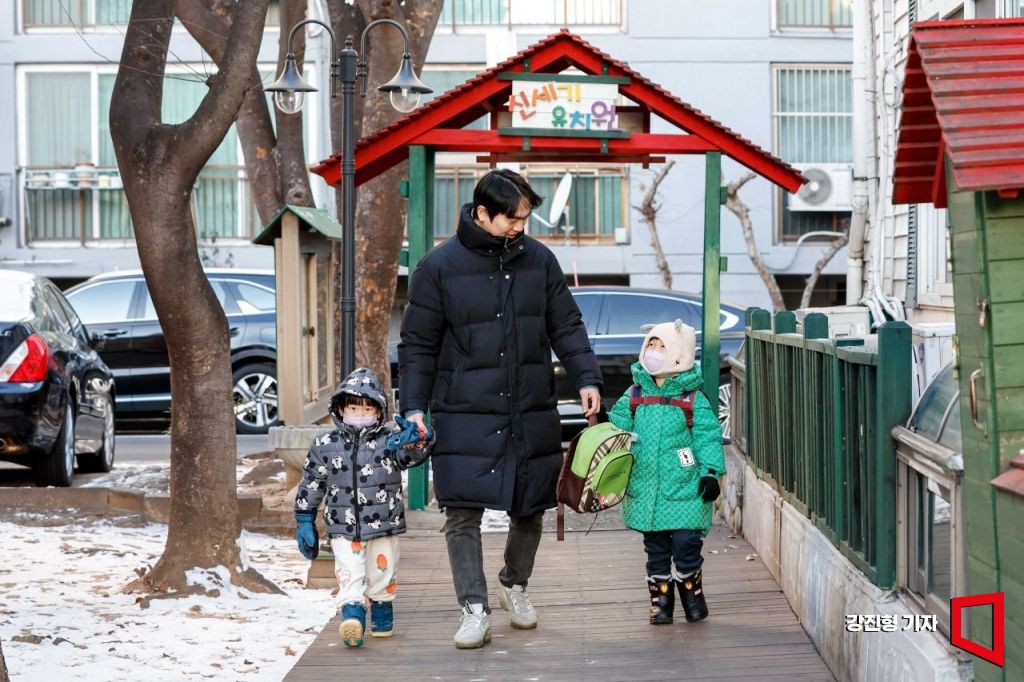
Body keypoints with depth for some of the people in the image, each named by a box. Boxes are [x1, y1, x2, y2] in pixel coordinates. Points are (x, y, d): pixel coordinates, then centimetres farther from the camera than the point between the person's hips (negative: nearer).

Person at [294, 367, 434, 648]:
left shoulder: (390, 440, -3)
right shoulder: (326, 446, -1)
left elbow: (414, 454, -21)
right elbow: (310, 486, 6)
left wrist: (416, 441, -45)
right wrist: (304, 521, 7)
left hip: (384, 525, 1)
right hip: (343, 528, 0)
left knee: (382, 573, 12)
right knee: (349, 572, -13)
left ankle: (382, 610, 33)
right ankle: (352, 615, -22)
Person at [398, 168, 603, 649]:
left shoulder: (538, 259, 4)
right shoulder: (439, 267, -4)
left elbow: (566, 326, 10)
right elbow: (417, 345, 1)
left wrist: (587, 379, -1)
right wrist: (413, 407, -6)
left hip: (532, 412, 3)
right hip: (465, 415, -3)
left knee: (530, 510, 11)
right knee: (463, 514, -7)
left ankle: (515, 585, 35)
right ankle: (475, 610, 1)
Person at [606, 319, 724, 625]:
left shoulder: (693, 400, -3)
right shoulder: (634, 397, 6)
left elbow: (708, 437, -2)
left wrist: (710, 473, -8)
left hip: (684, 488, -3)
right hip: (646, 490, 3)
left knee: (686, 544, -5)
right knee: (656, 548, 9)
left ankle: (692, 594, 16)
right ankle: (660, 600, 19)